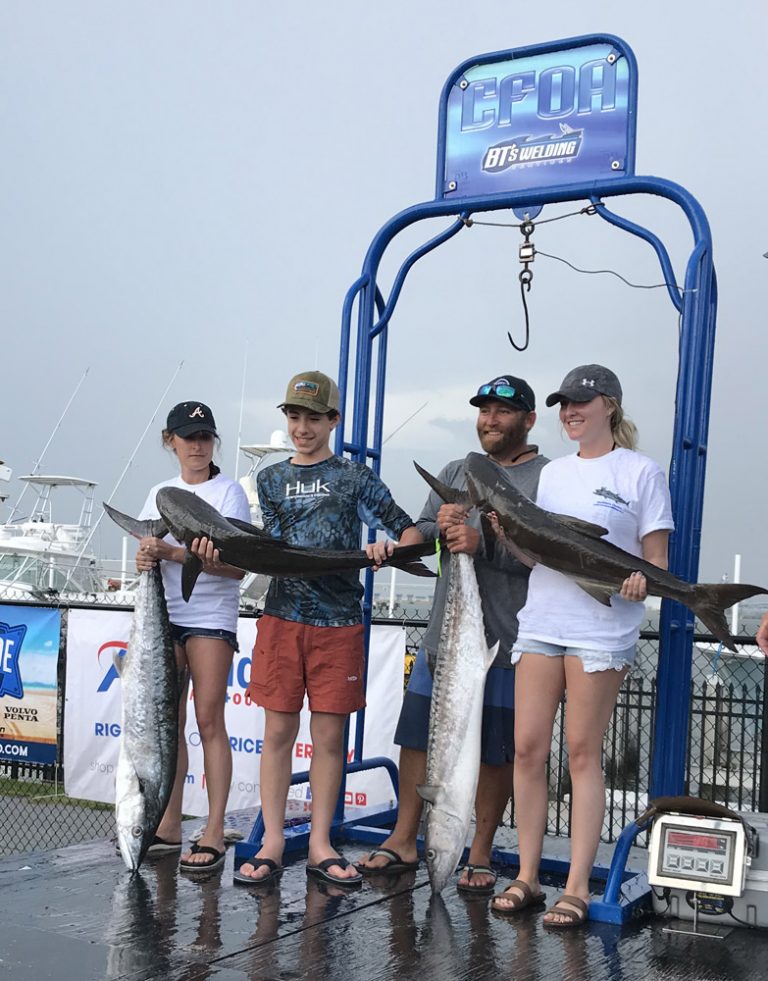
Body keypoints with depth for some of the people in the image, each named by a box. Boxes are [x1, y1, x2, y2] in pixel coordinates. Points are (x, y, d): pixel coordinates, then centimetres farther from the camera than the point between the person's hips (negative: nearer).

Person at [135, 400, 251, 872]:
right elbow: (148, 550, 12)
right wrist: (144, 560, -13)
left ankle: (214, 832, -3)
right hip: (165, 615, 5)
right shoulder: (160, 494, 14)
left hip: (211, 617, -5)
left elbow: (238, 567, -11)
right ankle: (169, 826, 13)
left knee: (209, 721, -6)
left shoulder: (229, 491, -2)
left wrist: (173, 552, -20)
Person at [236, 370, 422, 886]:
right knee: (279, 729, 2)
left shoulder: (355, 476, 6)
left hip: (339, 620, -1)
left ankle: (321, 844, 12)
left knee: (330, 733, 3)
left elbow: (412, 533, 2)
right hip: (283, 616, 1)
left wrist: (388, 550, -19)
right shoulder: (272, 479, 13)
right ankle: (272, 842, 10)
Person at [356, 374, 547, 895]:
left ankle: (480, 854, 17)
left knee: (497, 750, 4)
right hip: (444, 632, 5)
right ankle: (404, 841, 21)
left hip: (506, 642, -5)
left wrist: (482, 543, -23)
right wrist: (441, 526, -8)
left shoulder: (548, 478, -2)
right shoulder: (455, 473, 17)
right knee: (418, 734, 8)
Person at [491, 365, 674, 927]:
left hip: (602, 629, -5)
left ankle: (578, 888, 7)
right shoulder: (553, 473, 17)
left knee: (583, 754, -1)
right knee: (528, 748, 3)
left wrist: (641, 581, -24)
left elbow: (657, 560, -2)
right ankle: (527, 876, 14)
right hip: (541, 621, 5)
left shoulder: (641, 472, 1)